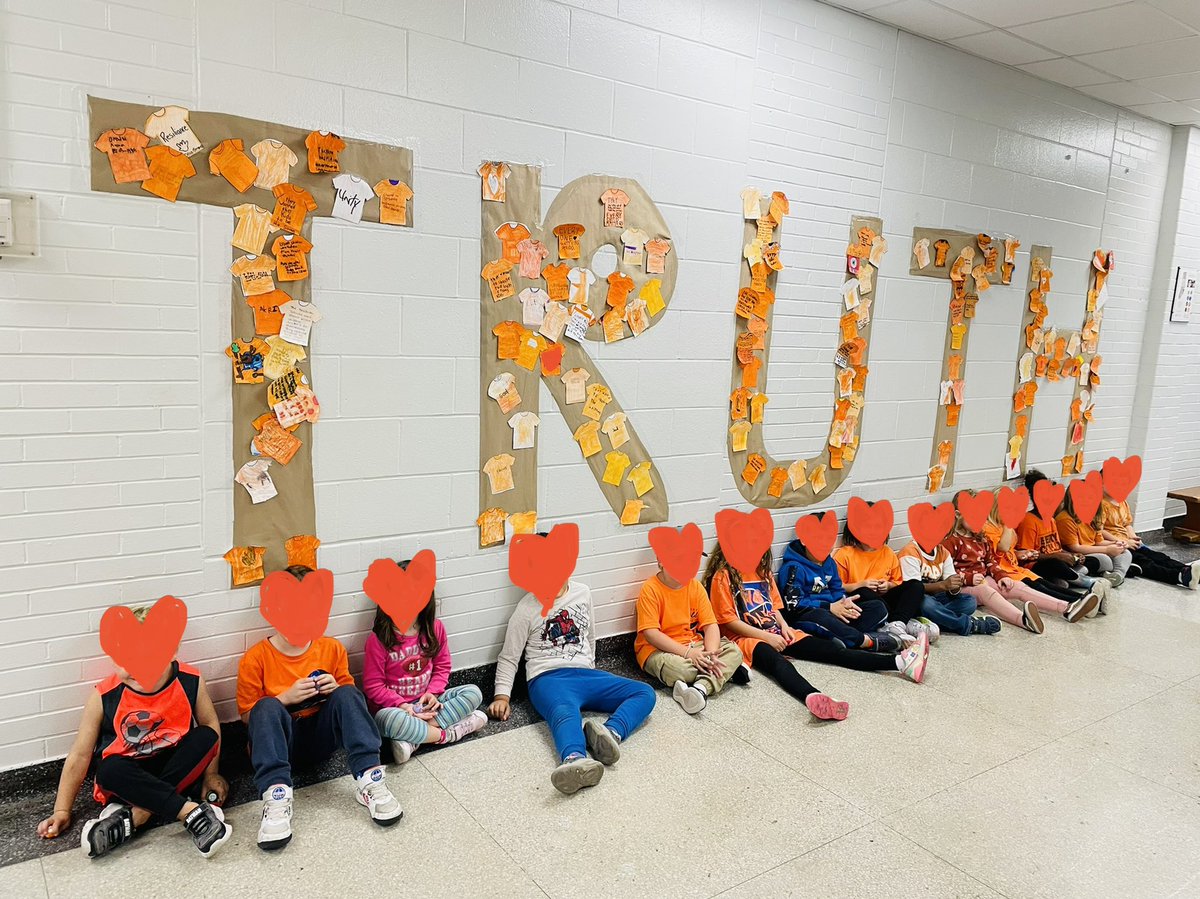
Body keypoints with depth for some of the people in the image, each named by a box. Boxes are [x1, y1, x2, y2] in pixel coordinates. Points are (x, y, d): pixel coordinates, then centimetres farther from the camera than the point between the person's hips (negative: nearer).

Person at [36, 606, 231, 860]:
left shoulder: (190, 682, -14)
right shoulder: (104, 696, -16)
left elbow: (210, 725, 1)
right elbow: (80, 755, -8)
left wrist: (210, 773, -1)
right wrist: (62, 811, -4)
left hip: (175, 767, 2)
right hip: (130, 776, -2)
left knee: (206, 737, -27)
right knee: (110, 771, -35)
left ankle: (136, 816, -29)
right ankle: (192, 811, -38)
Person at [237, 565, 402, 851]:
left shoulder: (332, 649, 1)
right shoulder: (256, 658, -7)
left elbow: (351, 700, 11)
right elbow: (248, 715, -2)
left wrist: (335, 690, -12)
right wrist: (286, 698, -18)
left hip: (322, 736, 2)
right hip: (280, 741, -2)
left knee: (347, 694, -26)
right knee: (267, 707, -32)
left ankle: (369, 780, -33)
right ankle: (275, 797, -46)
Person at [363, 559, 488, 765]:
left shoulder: (435, 628, -2)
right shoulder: (378, 639, -15)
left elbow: (442, 666, 8)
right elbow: (373, 686, -11)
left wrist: (433, 692, -10)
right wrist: (401, 705, -21)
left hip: (426, 703, 5)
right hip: (393, 707, -5)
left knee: (473, 693, -14)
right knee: (390, 719, -40)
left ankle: (412, 739, -23)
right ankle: (448, 734, -20)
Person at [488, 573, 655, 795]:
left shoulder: (583, 593, 14)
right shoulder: (527, 608, 2)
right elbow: (508, 658, 5)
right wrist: (502, 696, -6)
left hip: (585, 675, 6)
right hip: (548, 678, -5)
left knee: (645, 693, -17)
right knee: (566, 713, -40)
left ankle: (611, 733, -45)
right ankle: (574, 760, -72)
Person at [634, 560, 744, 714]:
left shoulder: (695, 586, 2)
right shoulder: (650, 589, -14)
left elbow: (711, 625, -2)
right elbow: (650, 633, -20)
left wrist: (711, 654, -21)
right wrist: (687, 653, -26)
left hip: (693, 645, 6)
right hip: (658, 649, -6)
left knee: (734, 651, -15)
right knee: (678, 668, -38)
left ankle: (701, 687, -33)